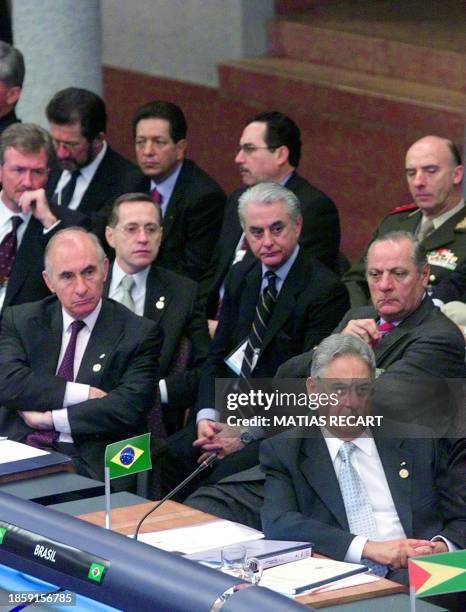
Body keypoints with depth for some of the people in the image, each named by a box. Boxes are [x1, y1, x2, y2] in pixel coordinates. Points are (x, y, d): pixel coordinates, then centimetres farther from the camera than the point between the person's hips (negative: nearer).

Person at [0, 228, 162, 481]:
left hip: (91, 464, -2)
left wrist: (50, 418, -7)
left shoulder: (139, 334, 4)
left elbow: (128, 409, -8)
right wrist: (82, 393, -10)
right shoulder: (20, 320, 13)